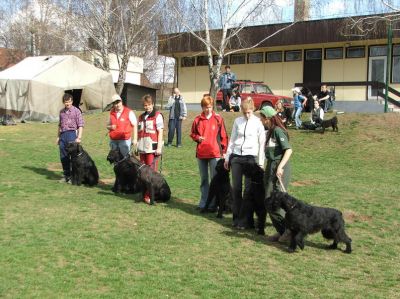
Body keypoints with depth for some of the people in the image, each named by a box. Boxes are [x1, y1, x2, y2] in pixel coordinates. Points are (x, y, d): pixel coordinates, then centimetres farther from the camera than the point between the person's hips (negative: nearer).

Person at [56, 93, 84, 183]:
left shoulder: (76, 111, -3)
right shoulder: (62, 111, 14)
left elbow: (80, 125, -7)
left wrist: (79, 137, -15)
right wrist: (58, 136, 17)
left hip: (72, 134, -6)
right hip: (63, 135, 6)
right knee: (63, 157, 7)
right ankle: (66, 175, 18)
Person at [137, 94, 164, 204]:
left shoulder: (157, 116, 0)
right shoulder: (141, 117, 18)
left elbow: (160, 132, -5)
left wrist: (159, 147, -11)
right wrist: (137, 146, 16)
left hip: (152, 149, -6)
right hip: (142, 148, 6)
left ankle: (149, 196, -5)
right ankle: (144, 194, 14)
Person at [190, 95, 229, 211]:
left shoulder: (218, 119, -1)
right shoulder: (197, 119, 4)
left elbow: (223, 136, 1)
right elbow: (192, 134, 15)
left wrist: (224, 151, -1)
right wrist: (197, 138, -7)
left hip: (215, 154, -3)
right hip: (201, 154, 3)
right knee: (203, 179, 13)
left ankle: (213, 204, 6)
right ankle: (203, 203, 22)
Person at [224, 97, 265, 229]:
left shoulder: (258, 122, -3)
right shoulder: (237, 121, 7)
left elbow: (262, 143, -3)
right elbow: (232, 140, 13)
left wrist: (261, 162, -6)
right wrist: (227, 157, 12)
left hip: (251, 157, -4)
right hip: (236, 156, 4)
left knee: (249, 189, -1)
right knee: (236, 188, 6)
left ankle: (245, 220, 6)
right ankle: (237, 217, 19)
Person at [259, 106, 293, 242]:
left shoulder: (278, 131, -13)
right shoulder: (270, 132, 14)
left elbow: (288, 150, -20)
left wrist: (280, 166, -27)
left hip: (279, 168, -9)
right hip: (271, 166, 10)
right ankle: (281, 231, 16)